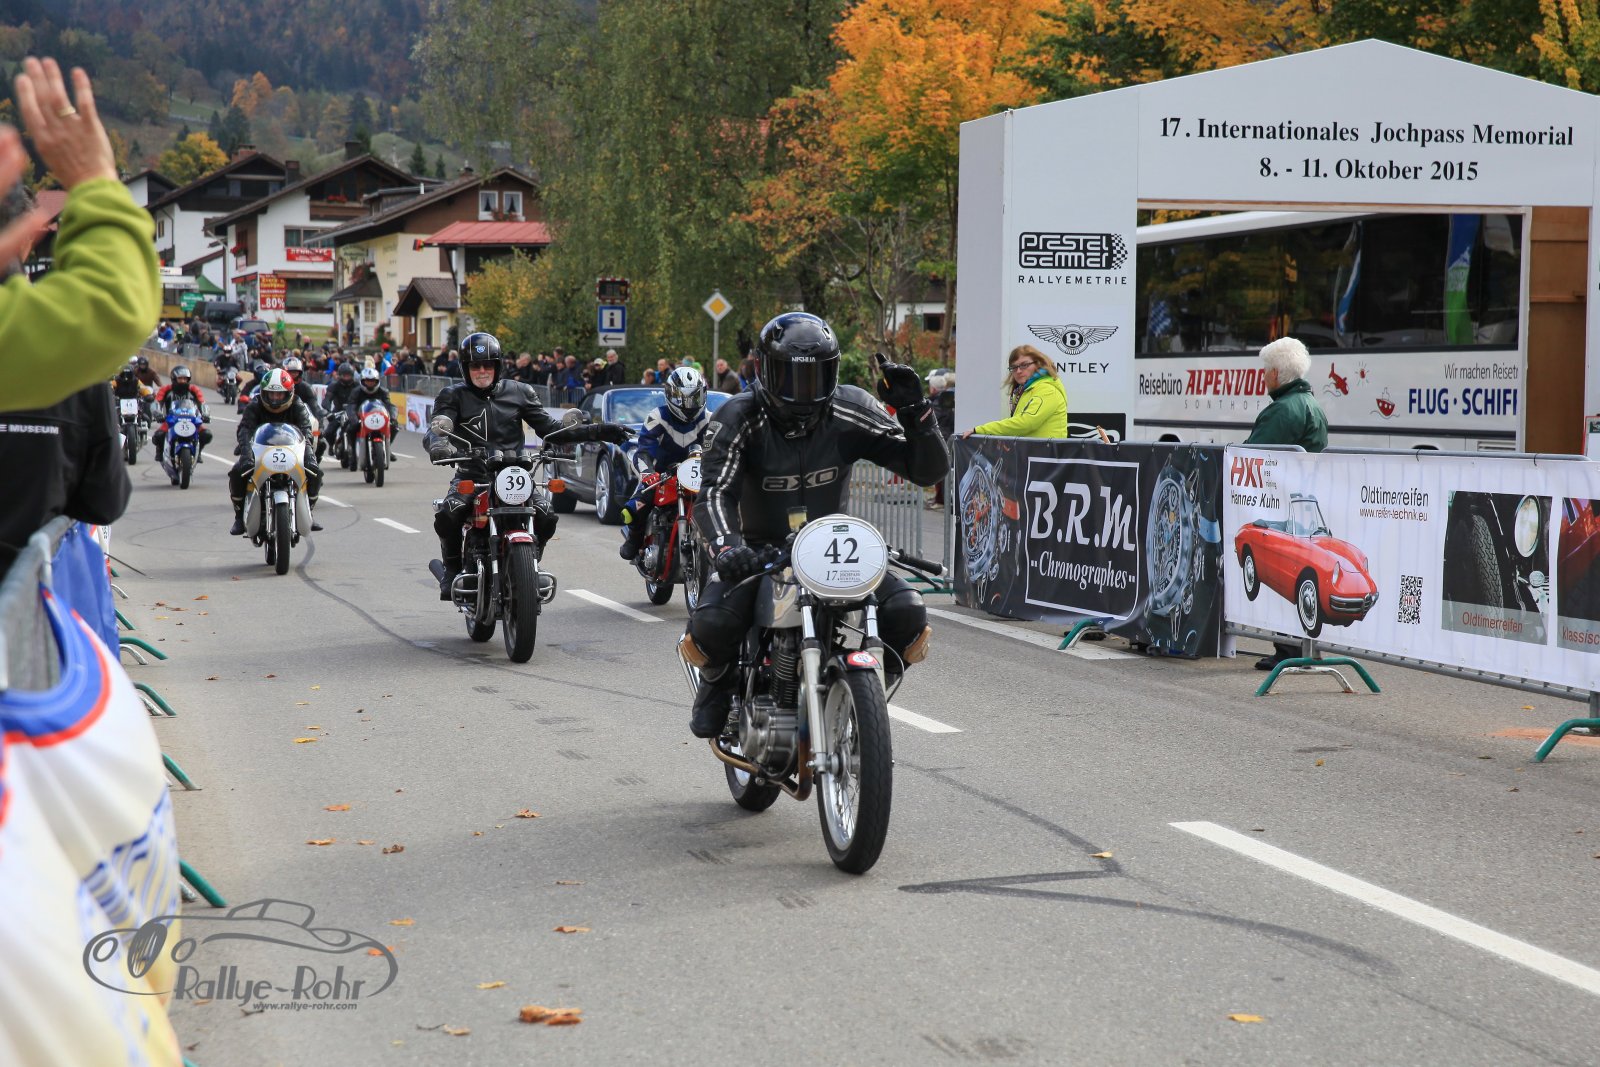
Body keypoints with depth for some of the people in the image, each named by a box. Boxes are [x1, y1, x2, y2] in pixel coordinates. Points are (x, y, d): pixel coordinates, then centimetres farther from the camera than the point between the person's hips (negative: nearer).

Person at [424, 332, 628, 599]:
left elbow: (550, 427, 12)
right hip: (470, 475, -1)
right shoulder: (454, 396, 4)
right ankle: (452, 569, -3)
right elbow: (436, 429, -11)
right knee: (447, 514, -30)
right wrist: (438, 447, -37)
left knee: (546, 515, -25)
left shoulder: (519, 393, 10)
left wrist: (597, 432, 3)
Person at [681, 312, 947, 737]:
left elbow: (928, 469, -8)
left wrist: (914, 411, -26)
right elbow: (714, 494, -29)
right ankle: (718, 680, 11)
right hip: (760, 551, -2)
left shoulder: (850, 411, -7)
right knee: (712, 626, -29)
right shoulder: (739, 419, -15)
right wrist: (725, 545, -50)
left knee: (907, 614, -23)